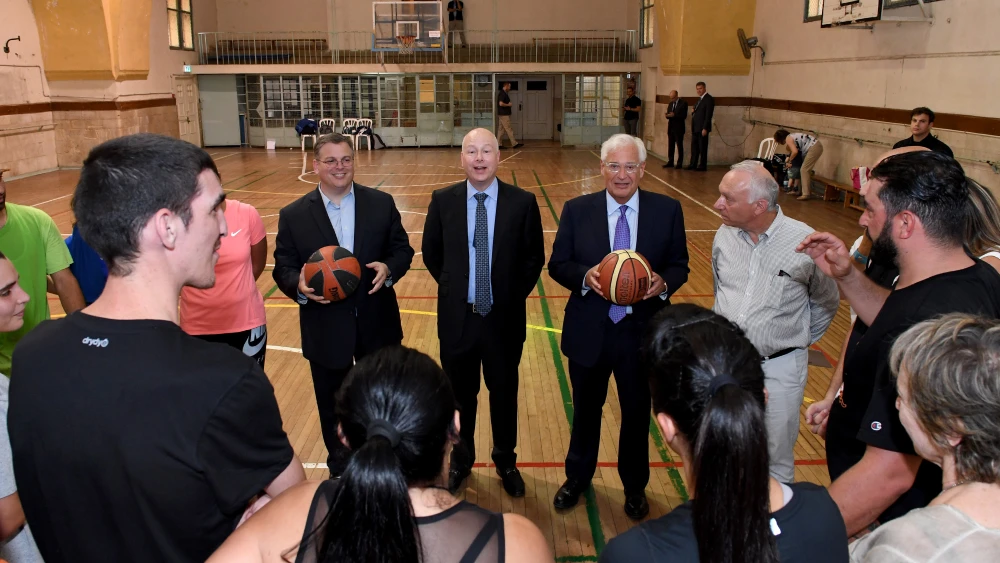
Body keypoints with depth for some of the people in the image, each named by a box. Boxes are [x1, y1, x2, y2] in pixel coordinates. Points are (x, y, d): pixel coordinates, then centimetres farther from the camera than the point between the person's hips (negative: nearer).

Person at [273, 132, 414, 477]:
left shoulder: (381, 204, -1)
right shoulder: (293, 215, -4)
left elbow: (402, 249, 2)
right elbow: (282, 268, -3)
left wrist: (389, 269, -20)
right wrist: (299, 286, -25)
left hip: (377, 324, 1)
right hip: (325, 330, 0)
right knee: (332, 406, 17)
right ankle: (341, 469, 40)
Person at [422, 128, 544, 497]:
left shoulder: (523, 202, -8)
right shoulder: (443, 201, -5)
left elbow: (535, 258, 1)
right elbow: (431, 253, 8)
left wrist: (514, 294, -1)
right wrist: (453, 288, 6)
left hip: (504, 318, 0)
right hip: (457, 317, 1)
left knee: (504, 393, 16)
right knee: (460, 395, 16)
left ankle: (506, 462, 37)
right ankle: (460, 460, 39)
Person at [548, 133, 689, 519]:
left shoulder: (667, 210, -4)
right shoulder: (577, 210, -5)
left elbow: (679, 265, 2)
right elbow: (557, 264, -2)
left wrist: (664, 283, -21)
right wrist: (585, 276, -23)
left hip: (643, 332, 0)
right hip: (589, 332, 0)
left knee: (637, 414, 17)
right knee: (586, 411, 19)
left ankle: (635, 486, 42)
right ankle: (577, 477, 44)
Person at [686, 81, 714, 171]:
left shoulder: (709, 99, -10)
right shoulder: (699, 99, 18)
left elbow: (708, 115, -16)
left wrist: (705, 128, -20)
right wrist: (693, 111, 3)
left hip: (702, 128, -8)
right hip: (695, 128, 8)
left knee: (702, 147, -2)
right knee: (694, 147, 10)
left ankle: (703, 166, 4)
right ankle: (693, 165, 16)